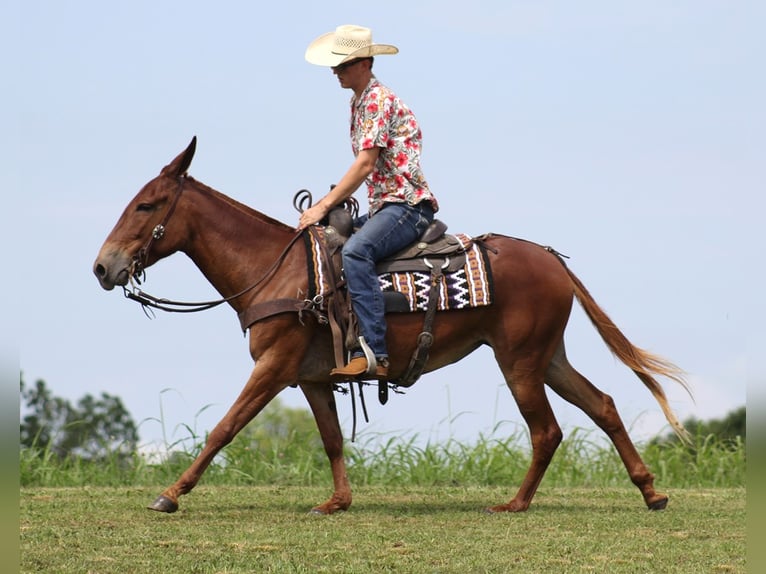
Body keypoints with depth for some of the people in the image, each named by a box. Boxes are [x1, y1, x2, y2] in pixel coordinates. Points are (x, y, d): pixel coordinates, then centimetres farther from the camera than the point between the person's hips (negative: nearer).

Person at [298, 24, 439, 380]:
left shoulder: (378, 100, -10)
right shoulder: (359, 103, 20)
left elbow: (365, 165, -17)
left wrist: (324, 206, -16)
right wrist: (329, 204, 11)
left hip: (407, 205, -11)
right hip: (385, 206, 11)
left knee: (355, 252, -34)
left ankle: (373, 354, -42)